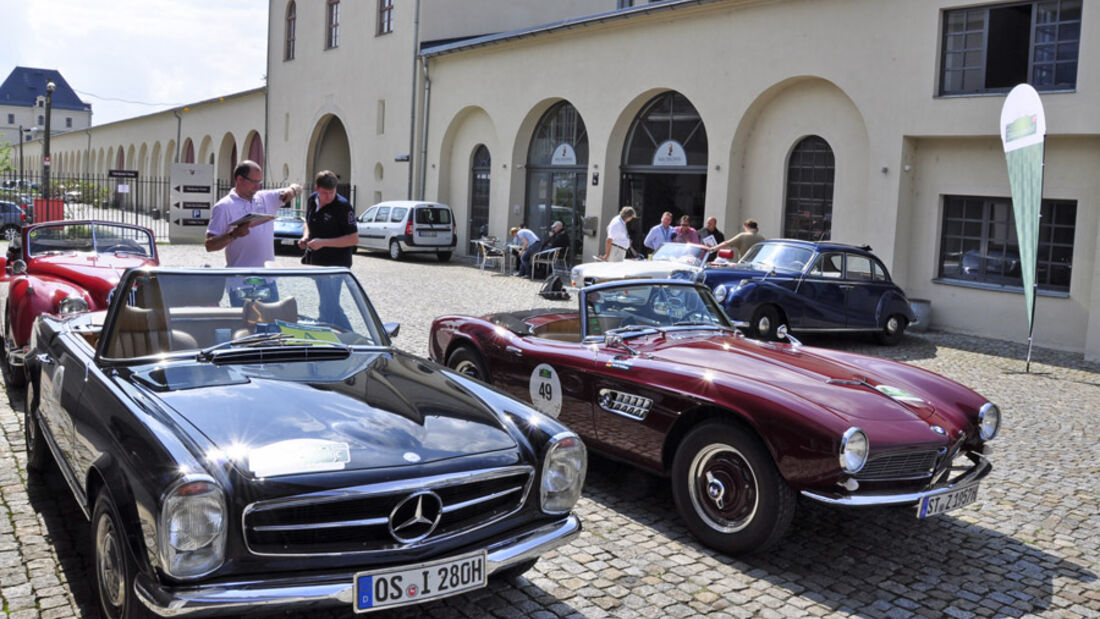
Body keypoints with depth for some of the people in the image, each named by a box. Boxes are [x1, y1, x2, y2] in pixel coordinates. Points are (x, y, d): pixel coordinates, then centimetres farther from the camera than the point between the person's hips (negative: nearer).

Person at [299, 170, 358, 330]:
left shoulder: (343, 206, -15)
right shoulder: (312, 200, 6)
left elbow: (354, 238, -16)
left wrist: (323, 242, -22)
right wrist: (305, 236, 1)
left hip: (334, 264, -8)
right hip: (316, 262, 8)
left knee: (327, 309, -5)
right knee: (332, 306, 17)